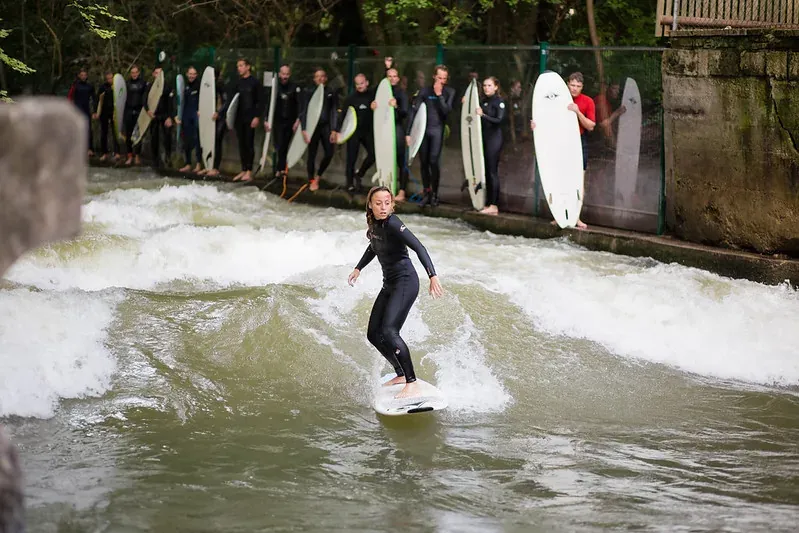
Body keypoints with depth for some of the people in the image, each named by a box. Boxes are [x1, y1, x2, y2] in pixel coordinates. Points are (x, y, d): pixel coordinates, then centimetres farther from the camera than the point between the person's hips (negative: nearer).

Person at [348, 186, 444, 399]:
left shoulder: (392, 224, -19)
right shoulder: (373, 223, 7)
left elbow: (418, 247, -27)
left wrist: (432, 276, -38)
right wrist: (358, 268, 32)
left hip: (405, 282, -9)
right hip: (389, 284, 9)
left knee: (388, 331, -23)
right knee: (373, 334, 10)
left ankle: (412, 384, -24)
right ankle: (401, 374, 24)